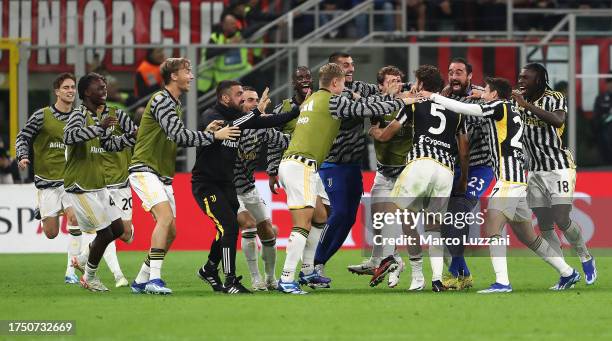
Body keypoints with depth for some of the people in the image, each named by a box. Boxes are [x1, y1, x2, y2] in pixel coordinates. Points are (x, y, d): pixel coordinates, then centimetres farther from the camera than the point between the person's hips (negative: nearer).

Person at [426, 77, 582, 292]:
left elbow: (464, 109, -9)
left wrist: (433, 97, -1)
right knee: (527, 236, 16)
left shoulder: (500, 106, -6)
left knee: (492, 227, -16)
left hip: (508, 181, -9)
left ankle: (502, 282, -25)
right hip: (518, 180, 9)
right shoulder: (512, 111, 18)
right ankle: (567, 273, 21)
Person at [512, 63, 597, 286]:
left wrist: (527, 105, -32)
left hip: (559, 167, -6)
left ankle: (586, 259, 13)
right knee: (545, 225, 1)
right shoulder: (519, 99, 7)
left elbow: (558, 120, -29)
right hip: (536, 171, 6)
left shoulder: (555, 98, -11)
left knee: (562, 220, -11)